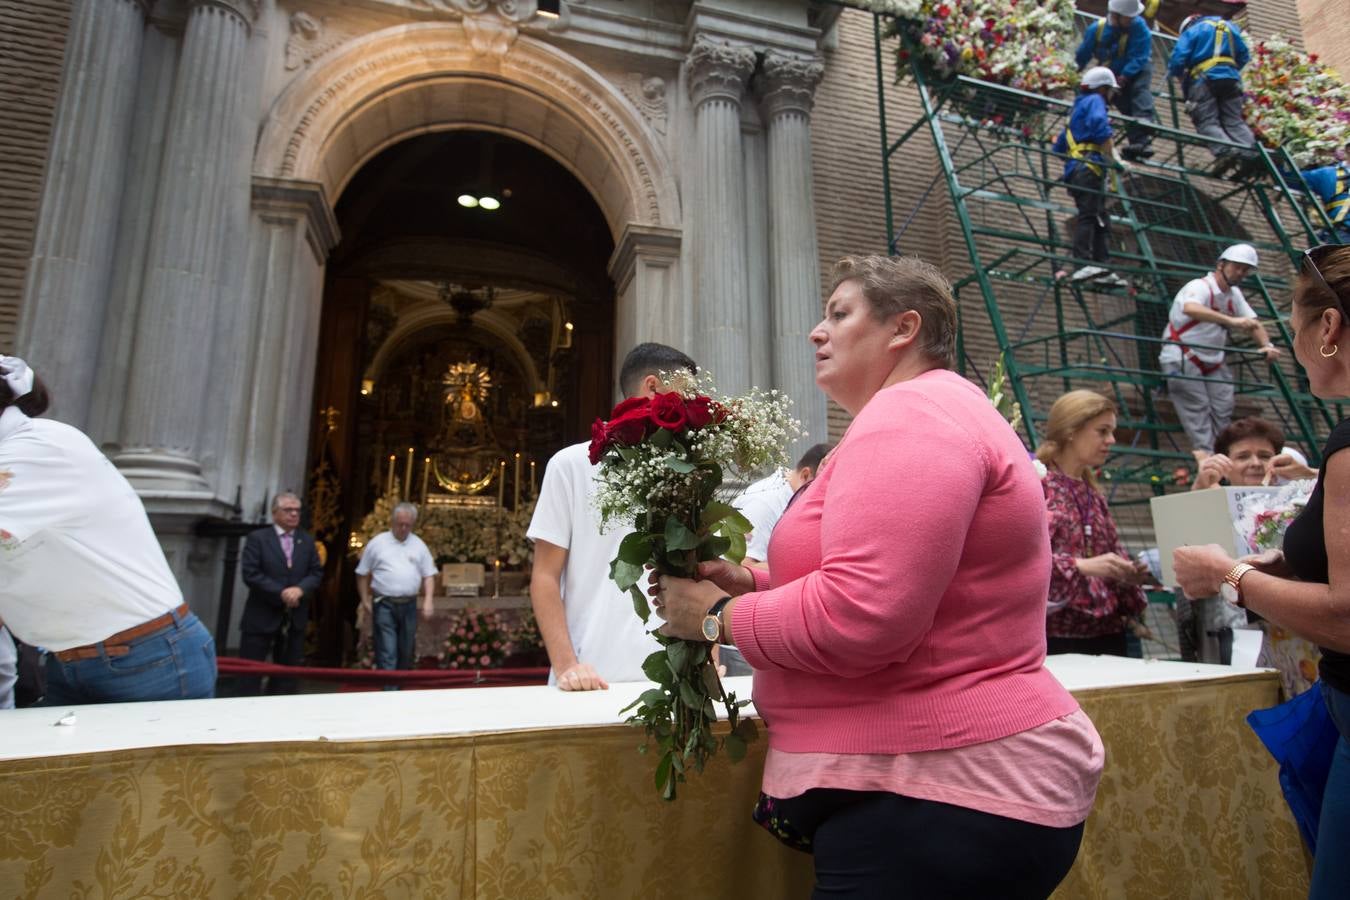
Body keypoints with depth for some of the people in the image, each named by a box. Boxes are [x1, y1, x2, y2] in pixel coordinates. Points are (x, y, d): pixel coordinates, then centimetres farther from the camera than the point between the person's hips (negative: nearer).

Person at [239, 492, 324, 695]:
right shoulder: (257, 538, -3)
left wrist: (300, 589, -16)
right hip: (262, 616, -4)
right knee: (250, 672, 2)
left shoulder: (307, 540, 10)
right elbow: (250, 574, -12)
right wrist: (281, 593, -17)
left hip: (295, 618, 4)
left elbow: (316, 572, 4)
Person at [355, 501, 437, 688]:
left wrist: (428, 600, -6)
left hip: (409, 606, 3)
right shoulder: (377, 543, 0)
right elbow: (362, 574, 5)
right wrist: (365, 602, 0)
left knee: (406, 652, 12)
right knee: (387, 654, -6)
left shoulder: (419, 545, 6)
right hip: (384, 605, -3)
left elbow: (429, 575, 7)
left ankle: (401, 688, 29)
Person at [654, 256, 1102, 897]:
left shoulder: (910, 415, -18)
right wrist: (752, 581, 5)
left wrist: (718, 615, -13)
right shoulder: (934, 413, 17)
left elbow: (860, 618, -29)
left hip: (942, 796, -10)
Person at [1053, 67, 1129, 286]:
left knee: (1099, 219, 5)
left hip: (1074, 169, 9)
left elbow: (1058, 148, 31)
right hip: (1089, 166, -9)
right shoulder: (1095, 100, 6)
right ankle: (1083, 265, -34)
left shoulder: (1078, 108, 33)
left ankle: (1101, 267, -1)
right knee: (1088, 215, -22)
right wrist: (1113, 158, -13)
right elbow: (1100, 125, -14)